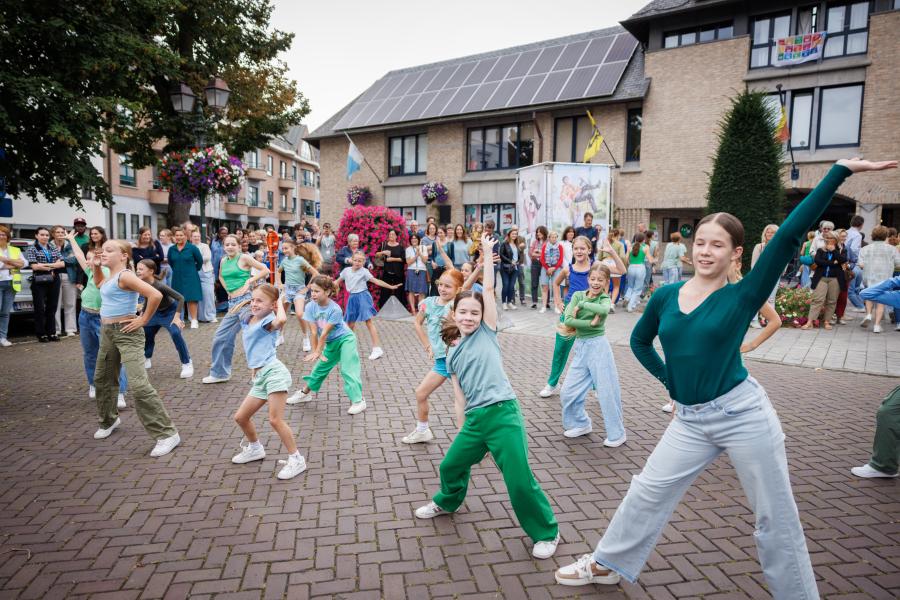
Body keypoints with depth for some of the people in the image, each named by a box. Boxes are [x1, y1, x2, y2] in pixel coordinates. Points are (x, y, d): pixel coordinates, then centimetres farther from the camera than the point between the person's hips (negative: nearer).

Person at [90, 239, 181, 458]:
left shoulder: (125, 275, -17)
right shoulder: (110, 277, 12)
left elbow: (155, 295, -29)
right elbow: (99, 283, 37)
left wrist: (143, 320, -18)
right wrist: (96, 266, 18)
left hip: (126, 333, -10)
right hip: (107, 332, 10)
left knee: (138, 385, -17)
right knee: (102, 380, 23)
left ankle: (167, 433, -14)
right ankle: (109, 420, 47)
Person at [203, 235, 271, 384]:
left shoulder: (244, 258, -5)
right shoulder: (223, 260, 14)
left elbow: (265, 270, -6)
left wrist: (249, 281, -12)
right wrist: (228, 290, 17)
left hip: (245, 300, -8)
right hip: (232, 303, 8)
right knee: (221, 337, 11)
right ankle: (220, 373, 26)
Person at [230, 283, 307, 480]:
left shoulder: (268, 322, -9)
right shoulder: (246, 320, 15)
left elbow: (281, 319, -34)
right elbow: (236, 310, 39)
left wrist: (280, 303, -16)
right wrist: (246, 302, 21)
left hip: (273, 372, -9)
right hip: (260, 376, 9)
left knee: (275, 419, -12)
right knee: (240, 417, 16)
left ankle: (296, 460, 0)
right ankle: (255, 449, 41)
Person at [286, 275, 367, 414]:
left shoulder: (335, 309, -30)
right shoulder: (310, 306, -15)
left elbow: (324, 333, -26)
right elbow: (314, 332, -14)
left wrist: (318, 352, -23)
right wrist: (315, 351, -13)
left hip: (345, 339, -6)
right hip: (331, 342, 6)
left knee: (348, 370, -14)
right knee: (320, 367, 17)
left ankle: (358, 401, -9)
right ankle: (305, 392, 34)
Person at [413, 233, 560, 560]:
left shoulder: (486, 331, 4)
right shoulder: (452, 355, 14)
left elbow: (488, 289, -1)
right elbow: (460, 399, 16)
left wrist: (487, 252, 2)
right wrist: (462, 431, 15)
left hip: (503, 414, -5)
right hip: (474, 419, 5)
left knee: (520, 481, -6)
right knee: (451, 465, 20)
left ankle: (546, 532, 17)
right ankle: (447, 502, 53)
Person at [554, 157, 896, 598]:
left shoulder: (743, 295, -10)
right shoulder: (666, 296, 1)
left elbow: (789, 235, -18)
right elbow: (639, 341, 18)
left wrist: (841, 170, -23)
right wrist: (667, 377, 8)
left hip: (742, 413, -4)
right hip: (690, 419, 4)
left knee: (775, 517, 10)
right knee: (647, 491, 13)